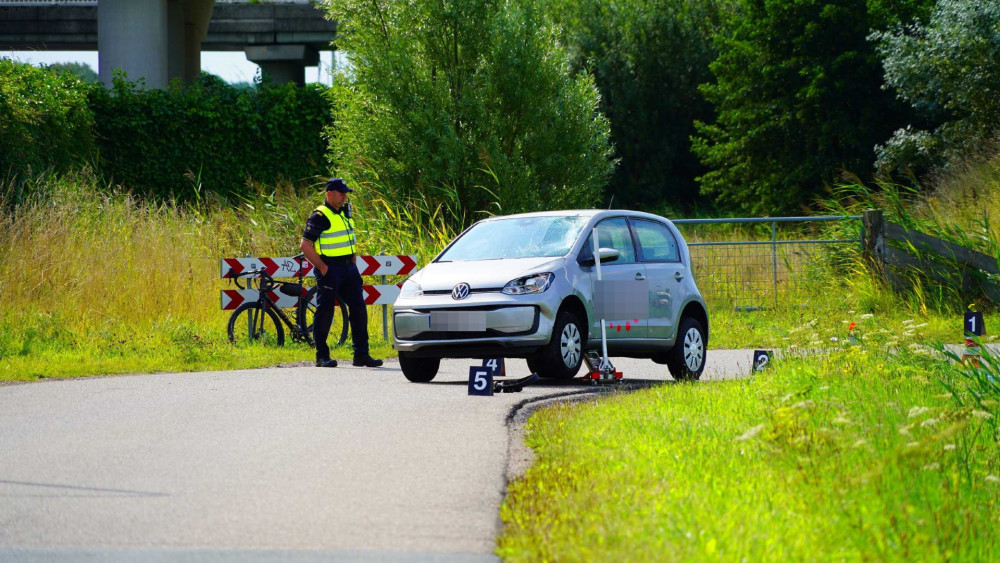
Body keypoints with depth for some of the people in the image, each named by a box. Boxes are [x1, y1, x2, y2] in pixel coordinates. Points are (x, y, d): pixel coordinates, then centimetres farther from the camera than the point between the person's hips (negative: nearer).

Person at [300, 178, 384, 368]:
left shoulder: (345, 212, 12)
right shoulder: (320, 216, -11)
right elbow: (305, 245, -15)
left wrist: (354, 263, 16)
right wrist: (322, 267, -15)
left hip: (348, 269, 7)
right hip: (329, 270, -7)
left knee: (358, 309, 4)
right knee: (325, 311, -3)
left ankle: (361, 354, 9)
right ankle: (322, 356, 3)